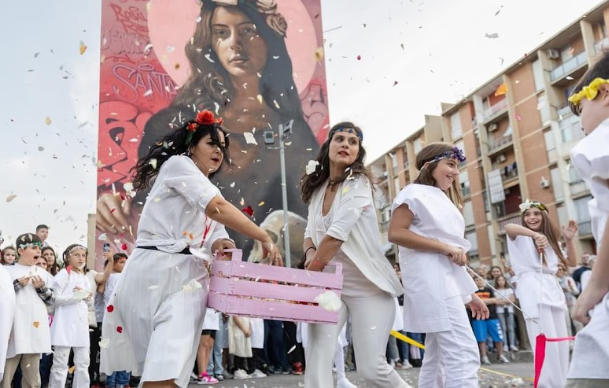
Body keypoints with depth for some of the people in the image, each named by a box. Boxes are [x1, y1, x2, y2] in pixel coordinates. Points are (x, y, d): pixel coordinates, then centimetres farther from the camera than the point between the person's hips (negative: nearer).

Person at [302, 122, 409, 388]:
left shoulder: (359, 183, -12)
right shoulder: (317, 188, 8)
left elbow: (336, 236, -21)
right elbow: (310, 233, 14)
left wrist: (308, 274, -14)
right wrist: (310, 253, -9)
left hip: (367, 285, -5)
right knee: (317, 355, -11)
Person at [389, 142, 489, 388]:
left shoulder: (442, 201, 25)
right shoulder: (416, 193, -2)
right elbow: (395, 233, -17)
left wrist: (470, 294, 19)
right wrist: (444, 247, -18)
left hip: (449, 280, 10)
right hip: (431, 280, -10)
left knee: (438, 356, 11)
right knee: (464, 354, -17)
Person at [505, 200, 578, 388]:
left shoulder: (549, 239, 24)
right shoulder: (521, 237, 4)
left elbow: (571, 262, 20)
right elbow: (508, 227, -21)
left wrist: (569, 239, 9)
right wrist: (535, 234, -35)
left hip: (553, 290, 7)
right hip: (533, 291, -6)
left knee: (561, 340, 6)